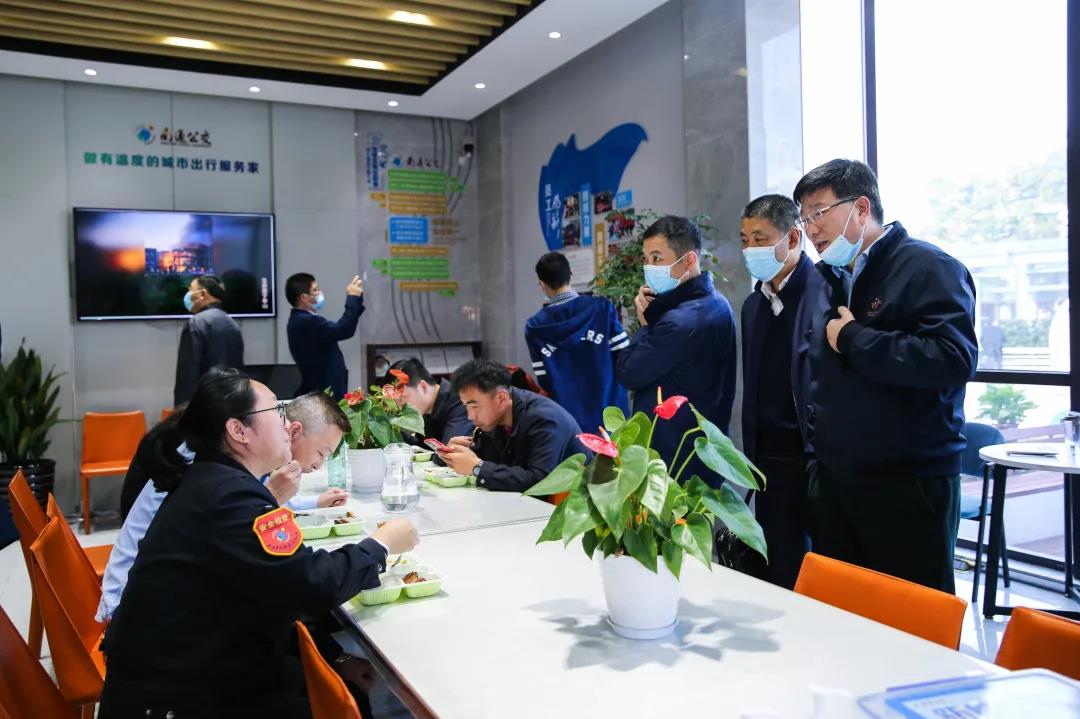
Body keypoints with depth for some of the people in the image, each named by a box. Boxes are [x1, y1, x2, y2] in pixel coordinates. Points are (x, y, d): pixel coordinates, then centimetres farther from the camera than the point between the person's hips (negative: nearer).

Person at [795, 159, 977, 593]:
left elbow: (954, 358, -26)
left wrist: (853, 338, -17)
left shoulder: (929, 268, -10)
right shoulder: (829, 280, 14)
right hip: (833, 483, 7)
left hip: (908, 485, -7)